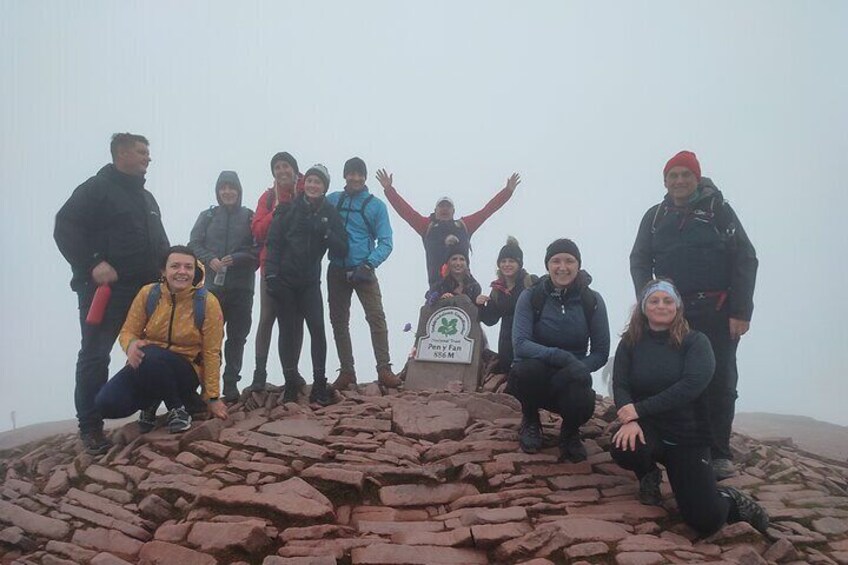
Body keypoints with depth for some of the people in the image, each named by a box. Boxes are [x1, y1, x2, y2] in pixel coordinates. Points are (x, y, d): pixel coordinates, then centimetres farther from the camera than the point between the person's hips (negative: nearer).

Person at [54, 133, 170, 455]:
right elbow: (65, 228, -12)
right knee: (95, 355, -4)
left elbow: (160, 242, 25)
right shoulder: (96, 188, -3)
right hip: (105, 288, -7)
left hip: (146, 289, 7)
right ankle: (90, 426, 2)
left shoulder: (146, 198, 20)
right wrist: (92, 264, -22)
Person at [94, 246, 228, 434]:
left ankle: (177, 409, -10)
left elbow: (211, 352, -10)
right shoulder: (148, 293, -5)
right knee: (107, 404, -22)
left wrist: (212, 397, -8)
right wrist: (131, 345, -23)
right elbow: (128, 332, 3)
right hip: (144, 365, 3)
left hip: (185, 372, -3)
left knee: (150, 356, -35)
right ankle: (150, 403, 11)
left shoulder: (207, 302, -13)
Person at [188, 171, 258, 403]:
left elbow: (259, 249, -2)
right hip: (212, 286, 1)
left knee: (237, 336, 4)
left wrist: (236, 259, -15)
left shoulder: (250, 217, 4)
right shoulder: (207, 216, 9)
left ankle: (231, 382, 13)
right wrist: (210, 260, -13)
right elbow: (194, 244, 4)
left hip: (241, 287, -1)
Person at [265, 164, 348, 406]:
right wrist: (271, 275, -12)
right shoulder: (288, 209, 0)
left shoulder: (330, 214, 4)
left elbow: (341, 250, -1)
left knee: (317, 329, -10)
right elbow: (273, 243, -4)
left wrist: (325, 232, -18)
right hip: (284, 280, -1)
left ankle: (319, 384, -2)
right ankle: (291, 384, 12)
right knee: (287, 331, 3)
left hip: (310, 282, 1)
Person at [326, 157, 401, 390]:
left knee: (377, 317, -15)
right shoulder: (332, 200, 8)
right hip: (337, 270, 3)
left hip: (363, 271, -3)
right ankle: (346, 371, 16)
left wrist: (369, 264, -19)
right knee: (338, 321, 7)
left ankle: (384, 369, -13)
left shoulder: (376, 205, 1)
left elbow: (385, 242, -5)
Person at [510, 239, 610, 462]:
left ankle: (570, 433, 6)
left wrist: (578, 368, -25)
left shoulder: (592, 300, -6)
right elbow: (520, 344, -20)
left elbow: (601, 352, -4)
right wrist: (562, 357, -34)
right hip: (535, 377, 0)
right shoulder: (530, 297, -9)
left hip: (571, 381, 0)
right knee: (527, 369, -35)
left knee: (582, 403, -34)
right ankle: (530, 422, -1)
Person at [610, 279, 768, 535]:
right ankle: (649, 476, 4)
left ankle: (731, 500, 21)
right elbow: (620, 385, -7)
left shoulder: (695, 341, -4)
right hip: (648, 428, 2)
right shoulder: (630, 342, 2)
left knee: (705, 520, -18)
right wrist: (630, 420, -29)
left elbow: (691, 385, -20)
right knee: (624, 449, -35)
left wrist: (640, 409, -26)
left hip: (688, 435, -2)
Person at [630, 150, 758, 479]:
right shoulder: (655, 216, 9)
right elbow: (639, 261, 8)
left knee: (719, 383, 1)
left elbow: (745, 260, -4)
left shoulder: (718, 209, 0)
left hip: (717, 313, -2)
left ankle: (719, 454, 11)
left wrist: (740, 311, -11)